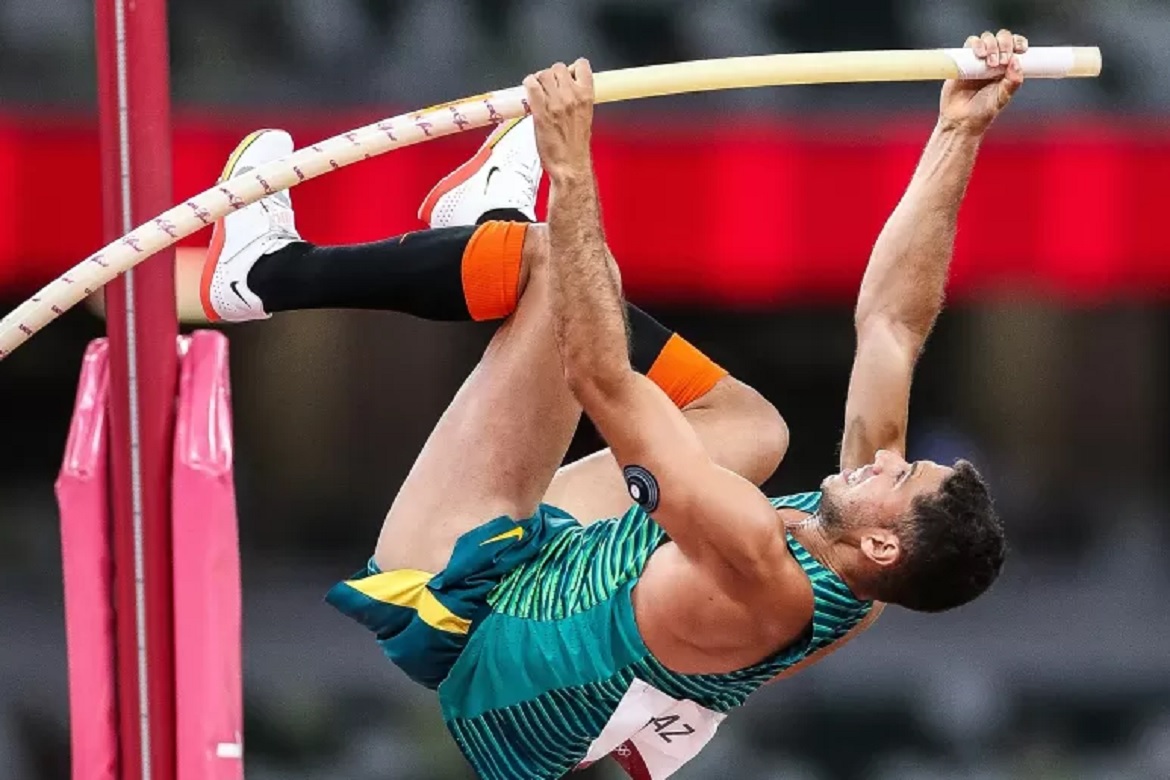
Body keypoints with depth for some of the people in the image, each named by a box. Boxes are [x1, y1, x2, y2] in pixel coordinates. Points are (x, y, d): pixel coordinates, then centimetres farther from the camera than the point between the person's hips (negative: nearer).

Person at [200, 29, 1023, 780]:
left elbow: (604, 382, -36)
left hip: (449, 612, -8)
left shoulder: (758, 577, -34)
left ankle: (267, 272, 10)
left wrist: (571, 172, -35)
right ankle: (492, 223, 35)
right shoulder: (861, 586, -12)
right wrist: (961, 133, -6)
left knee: (545, 260, -14)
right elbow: (891, 320, -6)